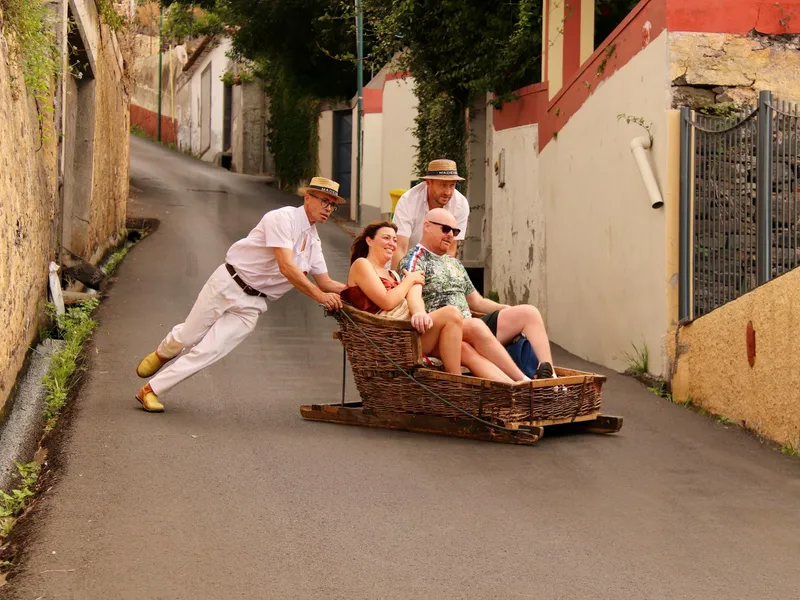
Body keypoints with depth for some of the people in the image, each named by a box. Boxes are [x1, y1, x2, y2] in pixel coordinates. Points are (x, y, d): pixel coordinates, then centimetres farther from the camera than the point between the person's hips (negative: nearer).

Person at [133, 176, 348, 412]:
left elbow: (326, 283, 11)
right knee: (187, 337, 6)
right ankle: (162, 355, 43)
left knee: (209, 352, -8)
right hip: (228, 284, -5)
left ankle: (151, 391, 2)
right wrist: (320, 296, -30)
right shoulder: (283, 218, -16)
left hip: (251, 305, 5)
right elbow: (286, 267, -26)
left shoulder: (313, 242, 8)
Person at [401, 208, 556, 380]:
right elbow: (413, 293, -21)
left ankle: (547, 374, -29)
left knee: (528, 313, -8)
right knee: (475, 325, -40)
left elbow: (476, 302, 30)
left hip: (470, 329, 9)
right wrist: (420, 314, -44)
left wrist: (509, 310, 13)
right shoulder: (415, 259, 0)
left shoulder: (454, 263, 25)